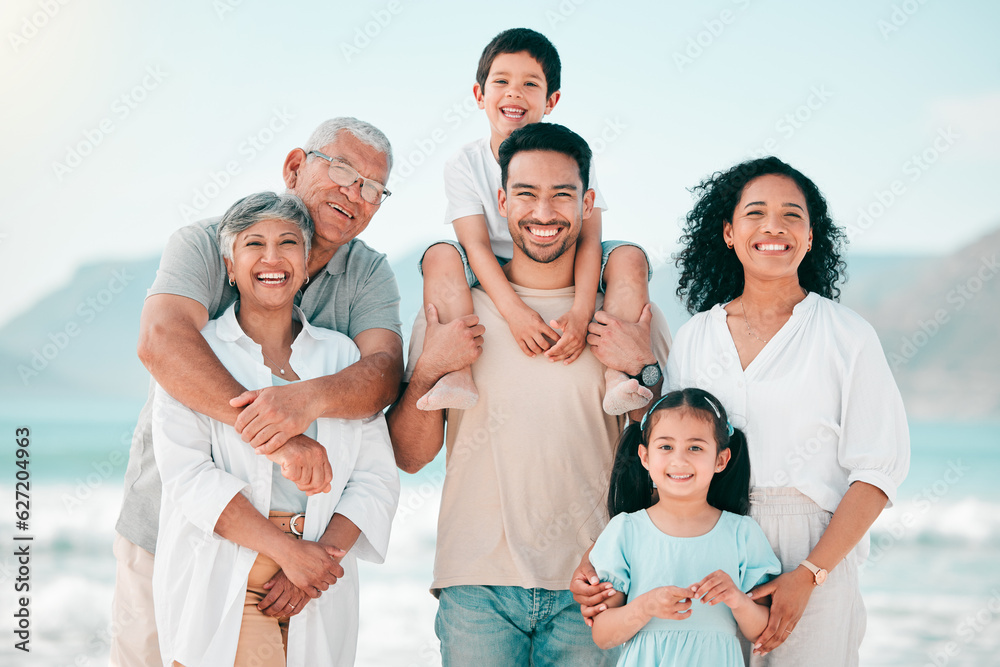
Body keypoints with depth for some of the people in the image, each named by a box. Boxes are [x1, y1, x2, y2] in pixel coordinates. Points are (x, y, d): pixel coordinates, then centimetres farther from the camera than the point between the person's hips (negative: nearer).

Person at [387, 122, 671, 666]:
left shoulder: (630, 321, 5)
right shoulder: (456, 310, 6)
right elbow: (410, 456, 6)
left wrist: (642, 373, -8)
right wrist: (429, 370, -9)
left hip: (589, 584, 0)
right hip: (477, 584, 0)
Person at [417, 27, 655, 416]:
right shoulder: (465, 164, -7)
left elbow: (588, 239, -15)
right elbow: (476, 245, -18)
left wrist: (581, 313, -33)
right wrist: (514, 310, -35)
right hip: (496, 280, 0)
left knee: (630, 257, -23)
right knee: (440, 255, -26)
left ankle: (615, 373, -33)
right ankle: (458, 373, -36)